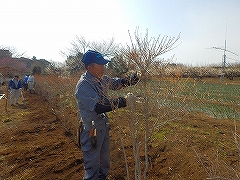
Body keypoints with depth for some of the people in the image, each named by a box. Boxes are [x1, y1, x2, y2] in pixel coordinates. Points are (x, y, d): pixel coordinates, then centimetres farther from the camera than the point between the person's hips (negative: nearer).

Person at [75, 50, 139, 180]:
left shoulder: (101, 79, 1)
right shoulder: (83, 85, -24)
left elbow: (116, 83, 13)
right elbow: (98, 107, -33)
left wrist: (133, 79, -4)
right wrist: (120, 102, -32)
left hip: (104, 126, 9)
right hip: (91, 130, -8)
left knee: (105, 159, 25)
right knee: (92, 164, 9)